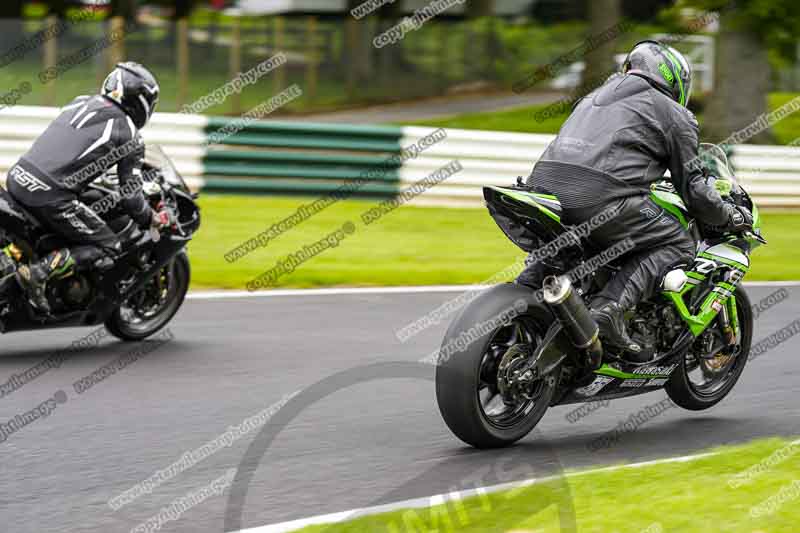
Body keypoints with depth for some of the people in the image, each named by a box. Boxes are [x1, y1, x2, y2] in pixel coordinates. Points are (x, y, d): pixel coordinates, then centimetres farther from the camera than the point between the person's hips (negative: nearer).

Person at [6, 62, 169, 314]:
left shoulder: (82, 102, 19)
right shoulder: (129, 137, 2)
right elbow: (130, 196, 2)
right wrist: (152, 220, 21)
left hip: (17, 178, 7)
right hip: (50, 196, -7)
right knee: (108, 247, 4)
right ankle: (40, 272, -13)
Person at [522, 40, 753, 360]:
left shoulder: (596, 96, 34)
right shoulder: (674, 115, 15)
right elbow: (691, 186, 13)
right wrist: (731, 217, 28)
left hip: (544, 183, 7)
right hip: (601, 198, -7)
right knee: (677, 245, 6)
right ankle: (610, 307, -14)